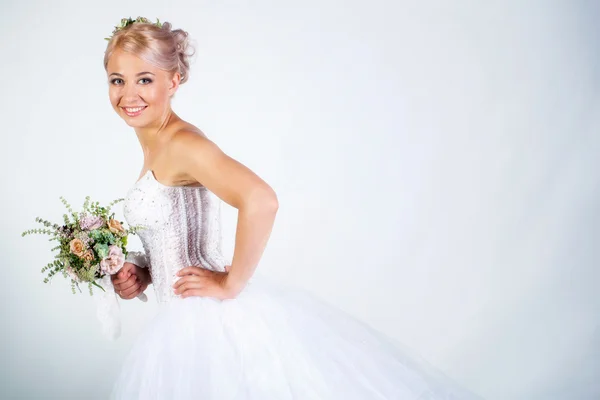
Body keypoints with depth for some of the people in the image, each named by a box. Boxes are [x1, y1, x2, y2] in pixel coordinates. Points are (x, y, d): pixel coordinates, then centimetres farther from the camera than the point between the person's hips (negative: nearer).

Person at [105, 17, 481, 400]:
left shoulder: (182, 142, -20)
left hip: (209, 322, -9)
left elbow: (261, 201, -35)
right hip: (188, 324, 9)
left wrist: (230, 285, -24)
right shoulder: (155, 144, 7)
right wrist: (143, 272, 2)